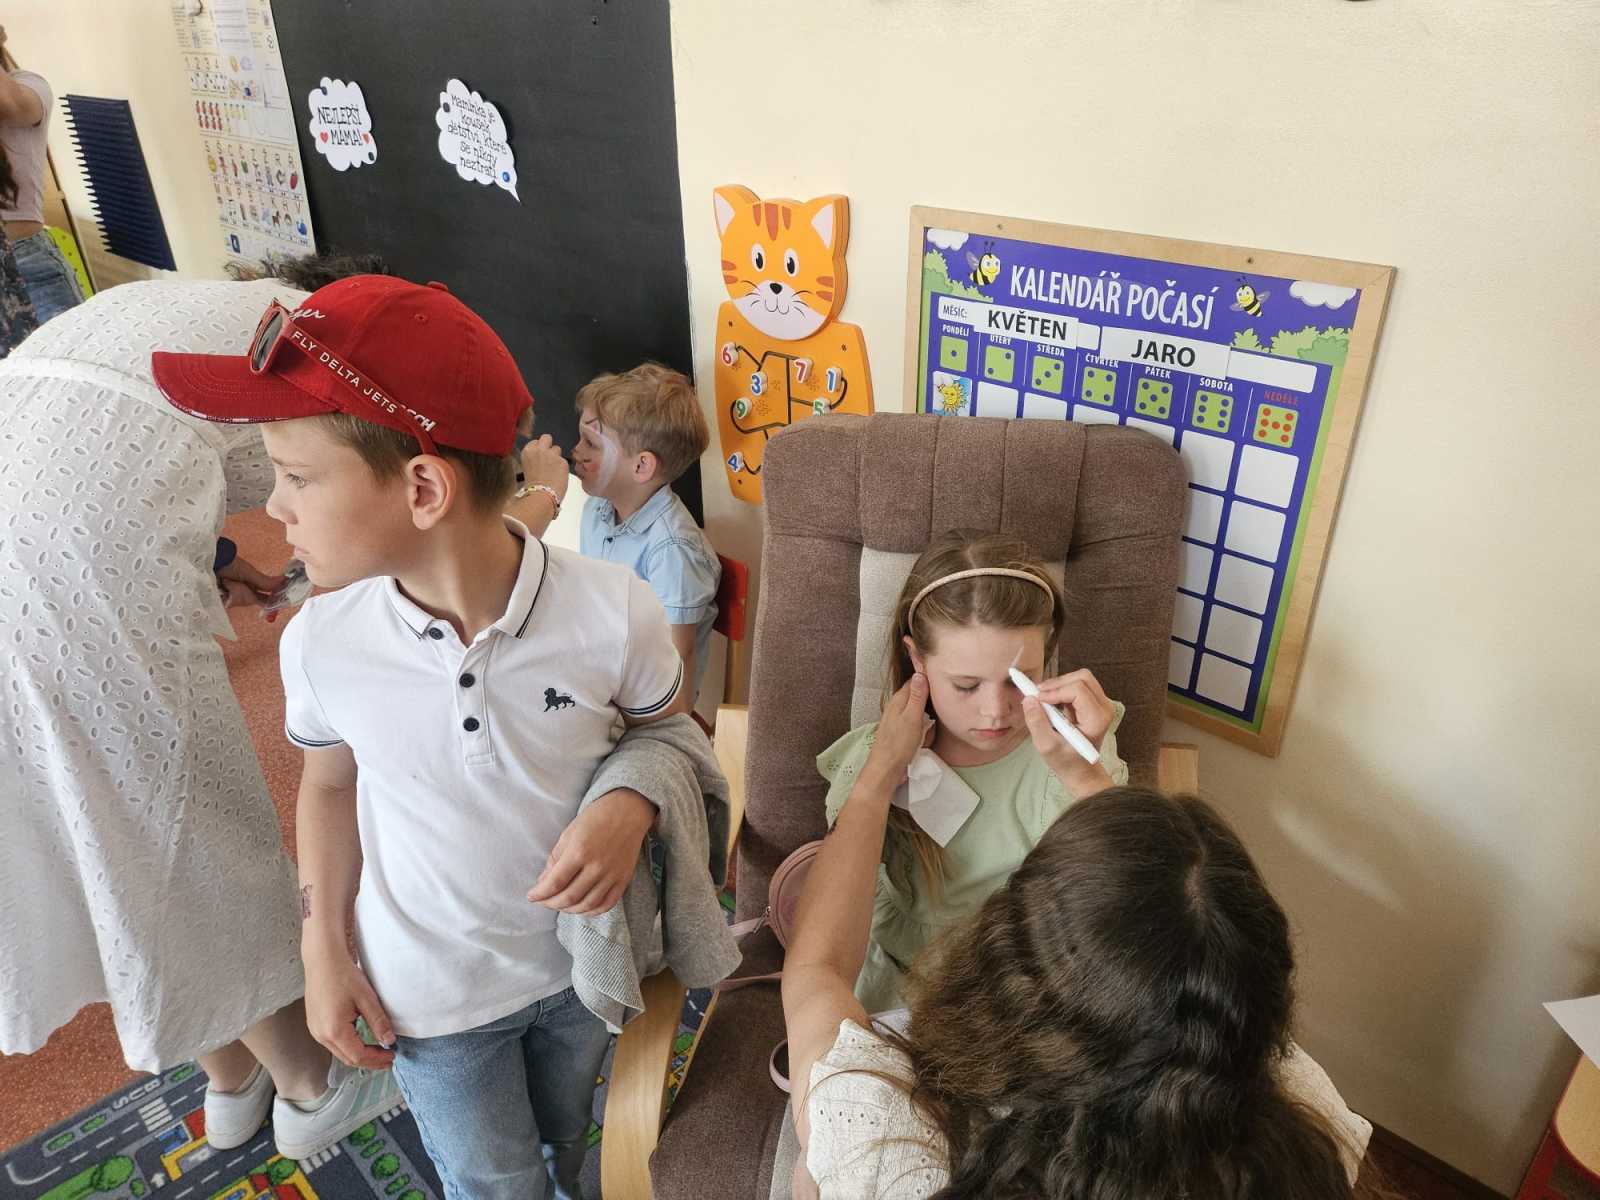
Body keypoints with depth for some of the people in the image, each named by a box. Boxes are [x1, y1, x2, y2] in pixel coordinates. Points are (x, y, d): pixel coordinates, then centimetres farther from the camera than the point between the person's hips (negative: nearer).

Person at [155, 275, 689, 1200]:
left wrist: (632, 805, -28)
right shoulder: (320, 642, -21)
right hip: (433, 991, 0)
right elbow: (329, 786, -1)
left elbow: (670, 734, -8)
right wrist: (324, 953, 0)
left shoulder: (615, 612, -28)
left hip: (587, 956, 0)